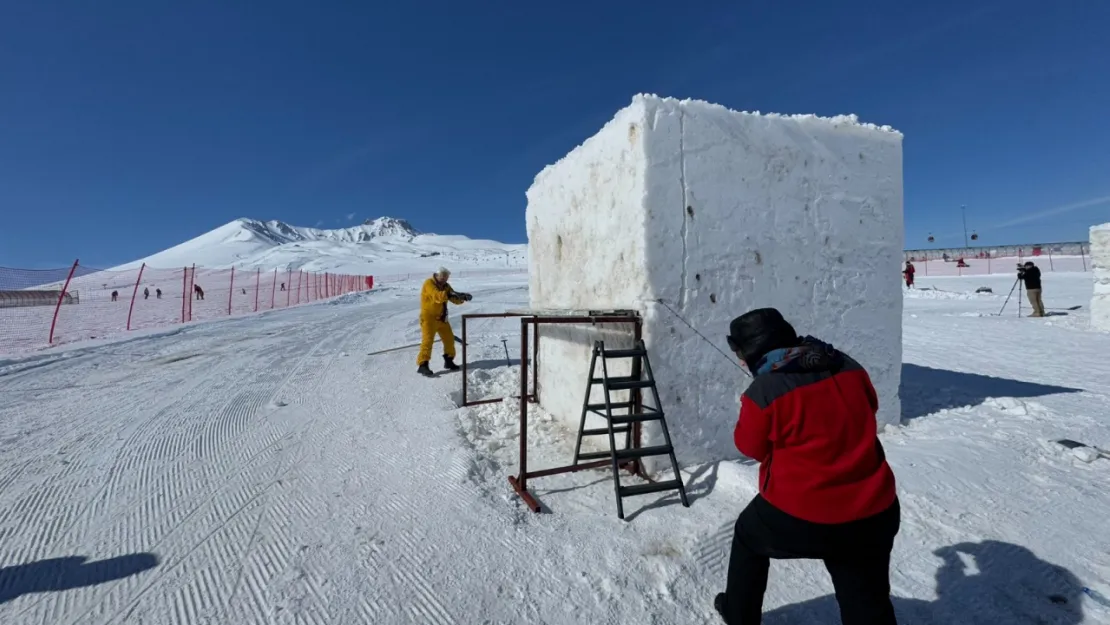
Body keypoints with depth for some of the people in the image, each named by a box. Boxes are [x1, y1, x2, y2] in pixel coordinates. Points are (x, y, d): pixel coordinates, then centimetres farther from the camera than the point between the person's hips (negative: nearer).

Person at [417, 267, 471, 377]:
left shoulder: (445, 286, 8)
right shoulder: (429, 283, -15)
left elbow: (455, 300, 4)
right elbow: (437, 296, -33)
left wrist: (462, 297, -16)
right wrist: (450, 294, -44)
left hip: (441, 317, 8)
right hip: (429, 317, -7)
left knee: (449, 338, 10)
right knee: (427, 340, -15)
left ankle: (448, 361, 25)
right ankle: (422, 365, -14)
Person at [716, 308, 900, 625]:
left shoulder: (762, 391, -18)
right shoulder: (848, 366, -2)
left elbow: (750, 446, -2)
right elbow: (868, 409, 17)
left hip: (797, 515, -4)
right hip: (873, 514, 4)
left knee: (749, 535, 26)